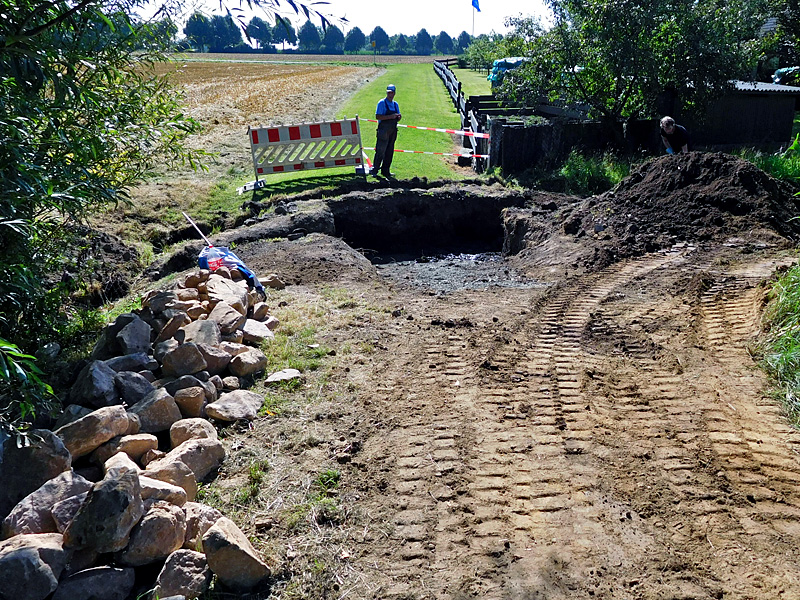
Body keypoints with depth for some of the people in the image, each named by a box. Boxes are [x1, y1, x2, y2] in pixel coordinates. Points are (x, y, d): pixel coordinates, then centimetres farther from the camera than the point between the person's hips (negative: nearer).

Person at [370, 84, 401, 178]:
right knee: (380, 151, -8)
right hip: (384, 131, -6)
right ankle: (374, 170, -1)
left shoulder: (395, 104, 15)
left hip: (393, 131, 7)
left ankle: (385, 171, 16)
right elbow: (378, 116, -14)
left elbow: (398, 117, 21)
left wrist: (398, 116, -4)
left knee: (389, 152, 9)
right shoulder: (382, 103, -5)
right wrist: (390, 117, -21)